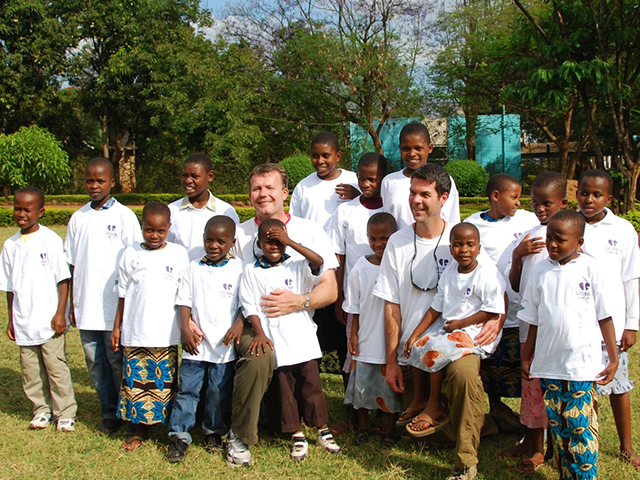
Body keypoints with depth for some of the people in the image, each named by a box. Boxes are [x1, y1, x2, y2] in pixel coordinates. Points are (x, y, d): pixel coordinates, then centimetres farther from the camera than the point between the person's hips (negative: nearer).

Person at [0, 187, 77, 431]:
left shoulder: (50, 240, -7)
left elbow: (63, 279, -6)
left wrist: (60, 313, -11)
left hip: (49, 320, -5)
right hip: (24, 322, 5)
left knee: (56, 366, 0)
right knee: (30, 369, 10)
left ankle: (65, 413, 12)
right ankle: (42, 409, 25)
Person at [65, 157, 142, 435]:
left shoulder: (125, 217, -3)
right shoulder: (78, 218, 8)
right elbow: (72, 265, 12)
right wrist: (72, 304, 10)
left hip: (116, 308, -4)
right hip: (87, 309, 4)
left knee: (119, 363, 1)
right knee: (96, 365, 11)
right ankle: (109, 414, 24)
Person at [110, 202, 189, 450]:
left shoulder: (179, 254, 1)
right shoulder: (130, 255, 5)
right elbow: (123, 295, 10)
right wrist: (116, 327, 10)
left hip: (167, 334, -1)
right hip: (134, 334, 2)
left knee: (165, 382, 3)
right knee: (137, 380, 5)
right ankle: (141, 430, 20)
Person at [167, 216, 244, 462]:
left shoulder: (239, 268, 0)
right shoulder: (194, 268, 6)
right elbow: (184, 301, 5)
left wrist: (239, 324, -15)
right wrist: (185, 329, -7)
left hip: (225, 343, -1)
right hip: (196, 342, 2)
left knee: (219, 391, 6)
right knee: (187, 388, 3)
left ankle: (214, 431, 25)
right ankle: (179, 435, 11)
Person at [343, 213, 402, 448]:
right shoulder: (361, 268, -2)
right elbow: (355, 307, 4)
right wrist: (353, 334, 2)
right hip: (366, 339, 2)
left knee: (391, 386, 9)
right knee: (361, 382, 11)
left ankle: (389, 430, 27)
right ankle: (363, 427, 30)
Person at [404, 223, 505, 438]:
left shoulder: (488, 273, -12)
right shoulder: (449, 272, 9)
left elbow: (494, 311, -17)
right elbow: (436, 308, 12)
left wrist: (460, 323, -16)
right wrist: (414, 335, 7)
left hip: (476, 331, -8)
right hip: (448, 327, 8)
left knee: (437, 350, -25)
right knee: (418, 347, -8)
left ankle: (435, 410, -7)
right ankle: (419, 402, 3)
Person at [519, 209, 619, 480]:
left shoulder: (590, 270, -3)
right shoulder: (541, 272, 5)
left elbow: (604, 317, 0)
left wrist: (613, 358, -1)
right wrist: (526, 359, 12)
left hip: (584, 365, -3)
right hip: (548, 365, 3)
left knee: (581, 427, -4)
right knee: (558, 427, 10)